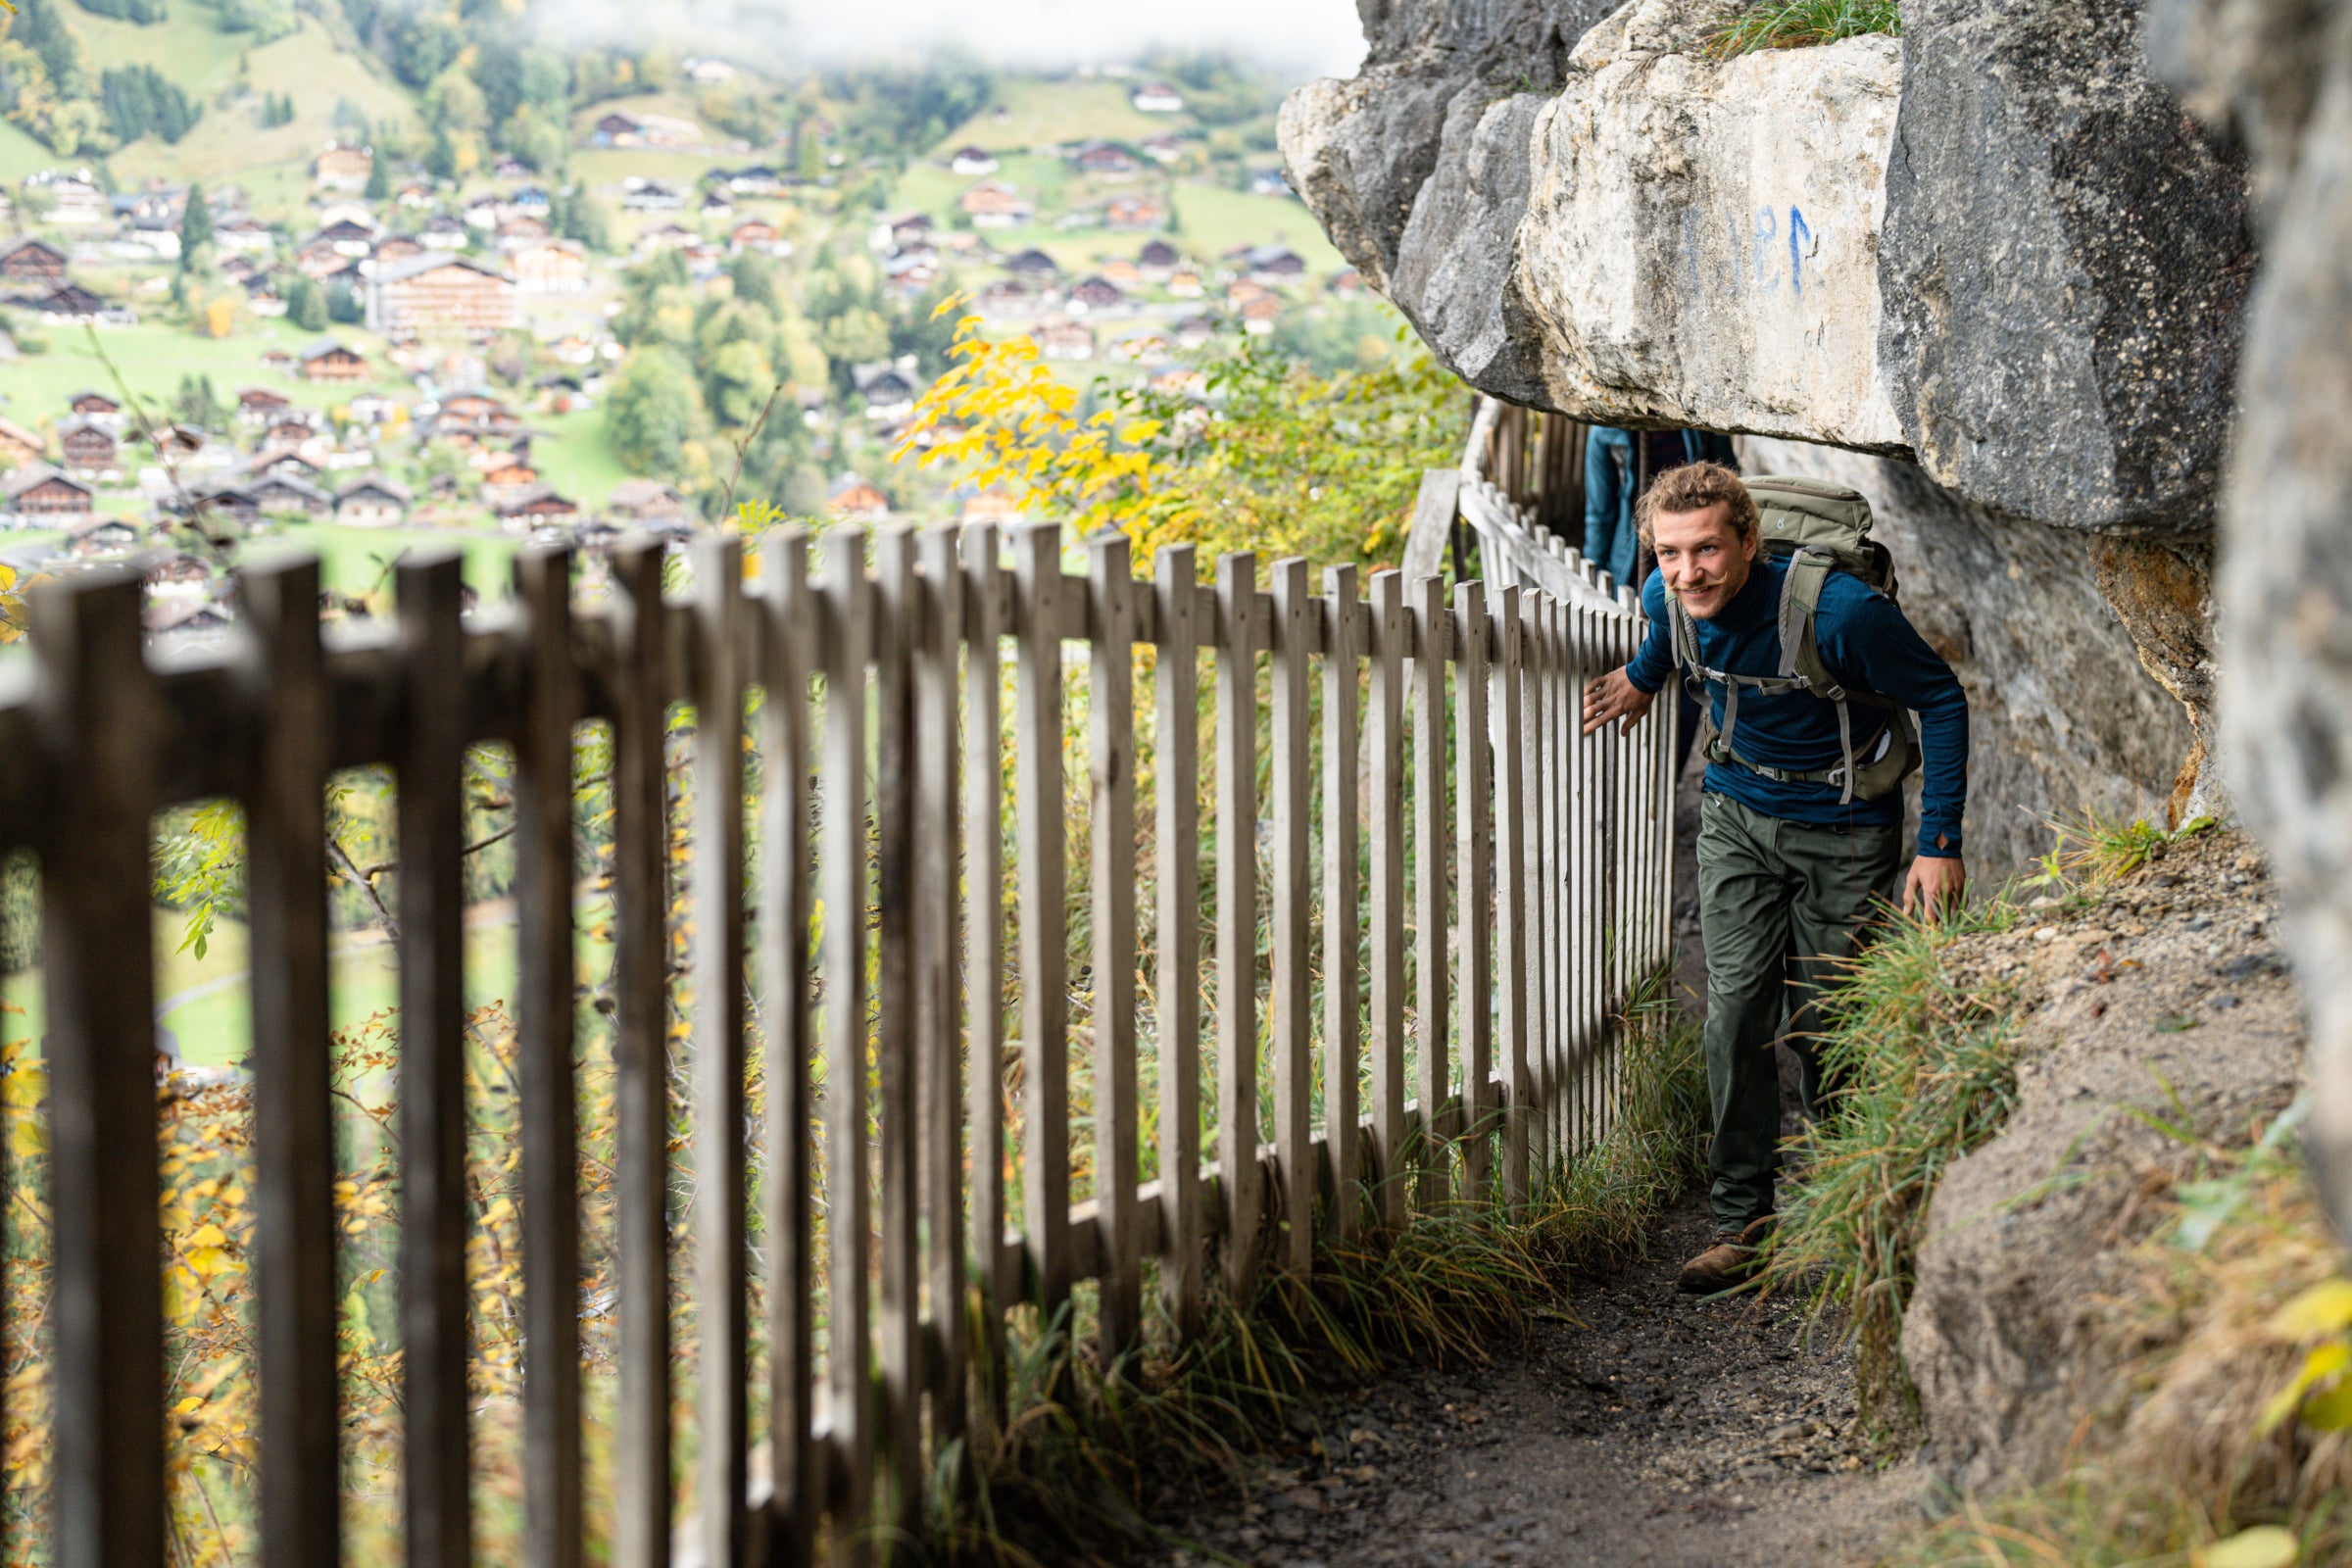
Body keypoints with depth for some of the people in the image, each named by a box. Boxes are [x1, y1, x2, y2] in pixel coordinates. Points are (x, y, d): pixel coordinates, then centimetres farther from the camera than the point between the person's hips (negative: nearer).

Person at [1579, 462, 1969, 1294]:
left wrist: (1940, 841, -19)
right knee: (1736, 1010, -5)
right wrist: (1643, 680, 29)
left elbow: (1942, 700, -18)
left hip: (1843, 834, -4)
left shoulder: (1839, 611, -31)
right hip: (1737, 817, 4)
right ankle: (1743, 1217, 3)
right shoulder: (1669, 596, -14)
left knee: (1825, 1028, 0)